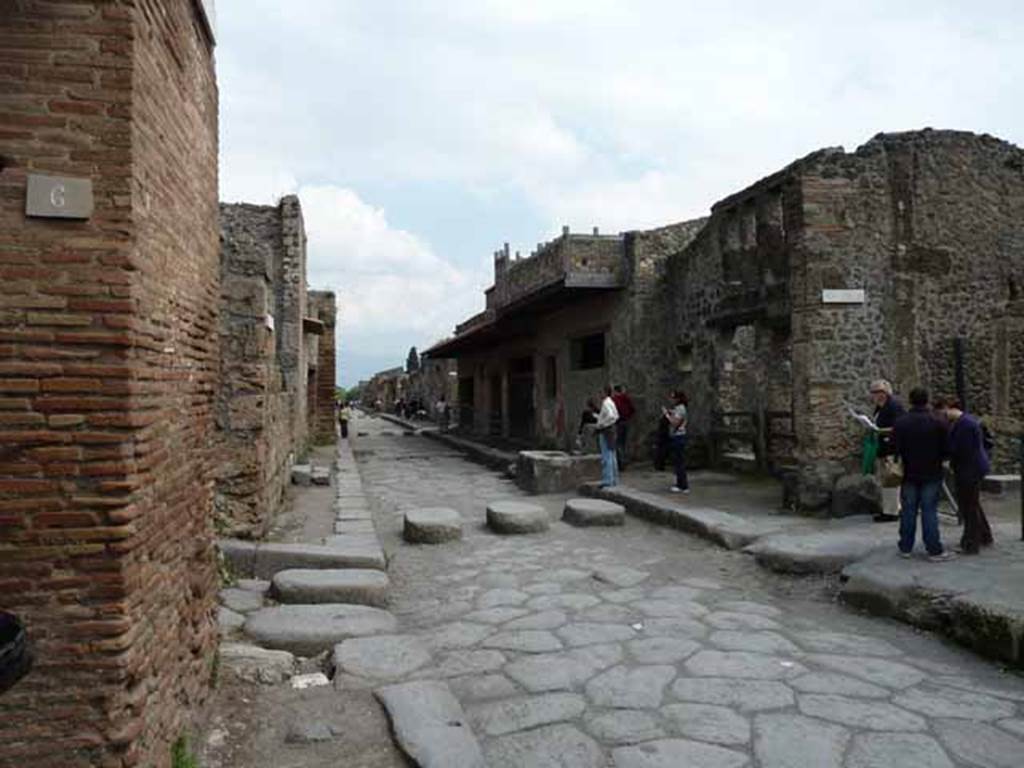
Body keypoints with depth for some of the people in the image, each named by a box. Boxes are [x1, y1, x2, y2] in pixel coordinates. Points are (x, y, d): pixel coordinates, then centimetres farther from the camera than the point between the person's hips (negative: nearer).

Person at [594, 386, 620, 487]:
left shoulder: (606, 403, -16)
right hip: (611, 430, 10)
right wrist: (598, 417, 18)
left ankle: (607, 480, -7)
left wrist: (600, 424, -20)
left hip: (605, 432, -10)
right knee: (612, 456, 13)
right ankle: (614, 480, 19)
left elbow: (611, 416, -29)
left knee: (606, 457, -8)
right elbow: (616, 416, 21)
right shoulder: (611, 402, 14)